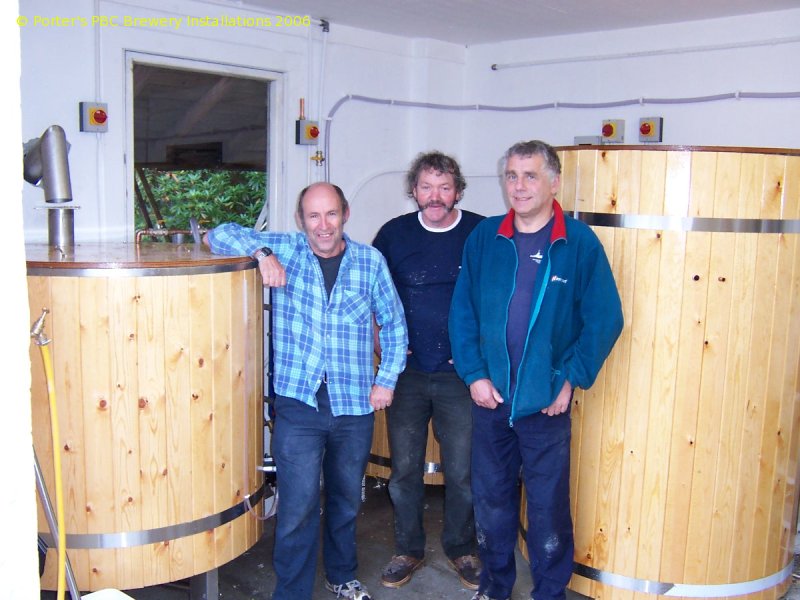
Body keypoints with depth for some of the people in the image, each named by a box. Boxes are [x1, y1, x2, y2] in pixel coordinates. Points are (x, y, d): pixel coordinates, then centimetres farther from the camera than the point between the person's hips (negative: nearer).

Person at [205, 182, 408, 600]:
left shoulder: (370, 261, 2)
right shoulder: (285, 250, -1)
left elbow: (394, 325, 10)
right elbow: (221, 235, -3)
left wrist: (386, 379, 3)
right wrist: (261, 252, -20)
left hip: (354, 404, 2)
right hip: (298, 401, -2)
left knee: (347, 499, 19)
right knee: (297, 506, -3)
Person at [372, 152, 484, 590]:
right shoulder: (394, 234, 2)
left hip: (461, 373, -1)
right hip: (406, 372, 2)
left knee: (462, 470, 8)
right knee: (404, 468, 10)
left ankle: (460, 548, 31)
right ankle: (408, 550, 29)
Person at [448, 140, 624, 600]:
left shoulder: (580, 243, -8)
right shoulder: (484, 238, 1)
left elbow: (605, 319, -5)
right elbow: (462, 312, 4)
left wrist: (570, 380, -8)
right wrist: (474, 374, -2)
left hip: (547, 401, -3)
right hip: (490, 395, 3)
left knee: (549, 505, 9)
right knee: (491, 497, 16)